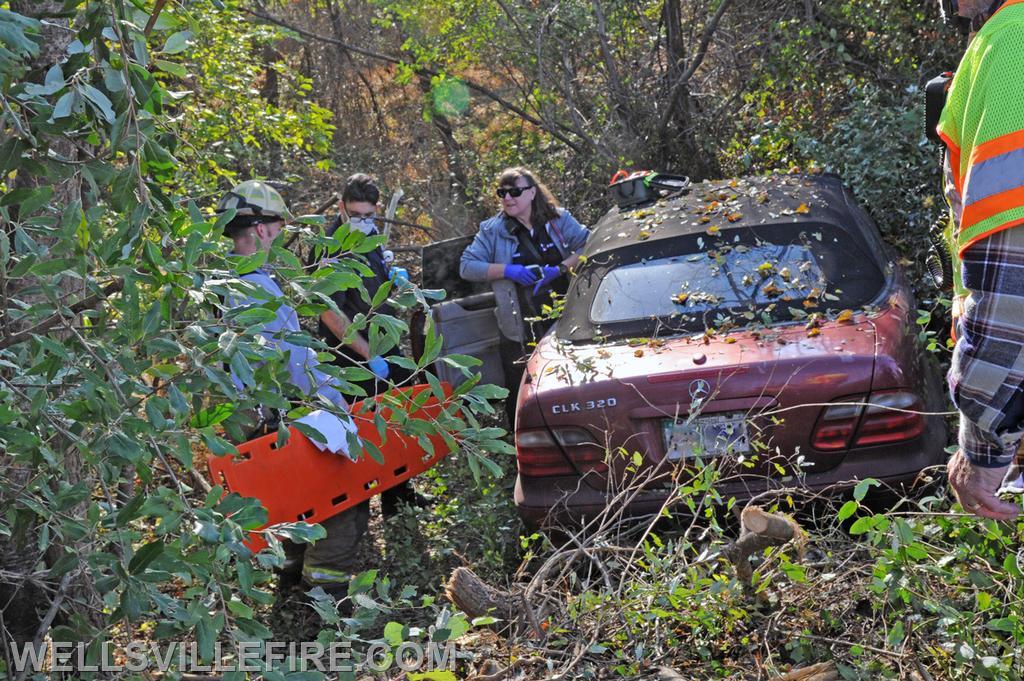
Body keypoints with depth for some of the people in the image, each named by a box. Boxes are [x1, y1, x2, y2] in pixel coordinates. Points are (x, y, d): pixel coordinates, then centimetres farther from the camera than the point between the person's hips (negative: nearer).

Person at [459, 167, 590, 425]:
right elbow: (466, 266, -1)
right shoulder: (492, 230, 3)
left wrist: (560, 268, -16)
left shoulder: (559, 220, 5)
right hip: (521, 332, -1)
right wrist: (507, 271, -13)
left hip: (566, 322, 1)